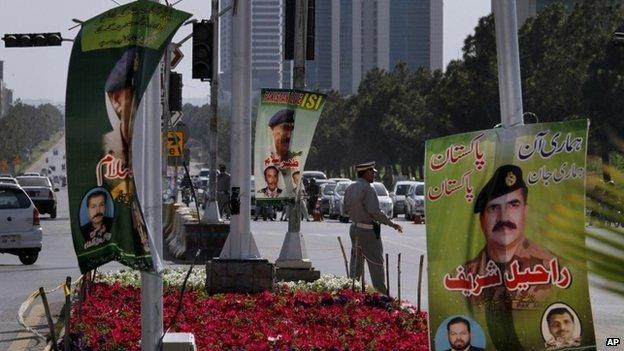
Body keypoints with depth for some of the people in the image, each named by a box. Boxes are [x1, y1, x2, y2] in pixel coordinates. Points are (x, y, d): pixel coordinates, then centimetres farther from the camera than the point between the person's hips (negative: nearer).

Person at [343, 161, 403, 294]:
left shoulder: (350, 188, 7)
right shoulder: (367, 189, -17)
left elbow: (346, 209, 14)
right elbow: (374, 211, -22)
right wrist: (391, 224, -16)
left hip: (355, 228, 8)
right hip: (368, 230, -8)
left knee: (356, 262, 15)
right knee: (376, 263, -2)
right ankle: (381, 293, -1)